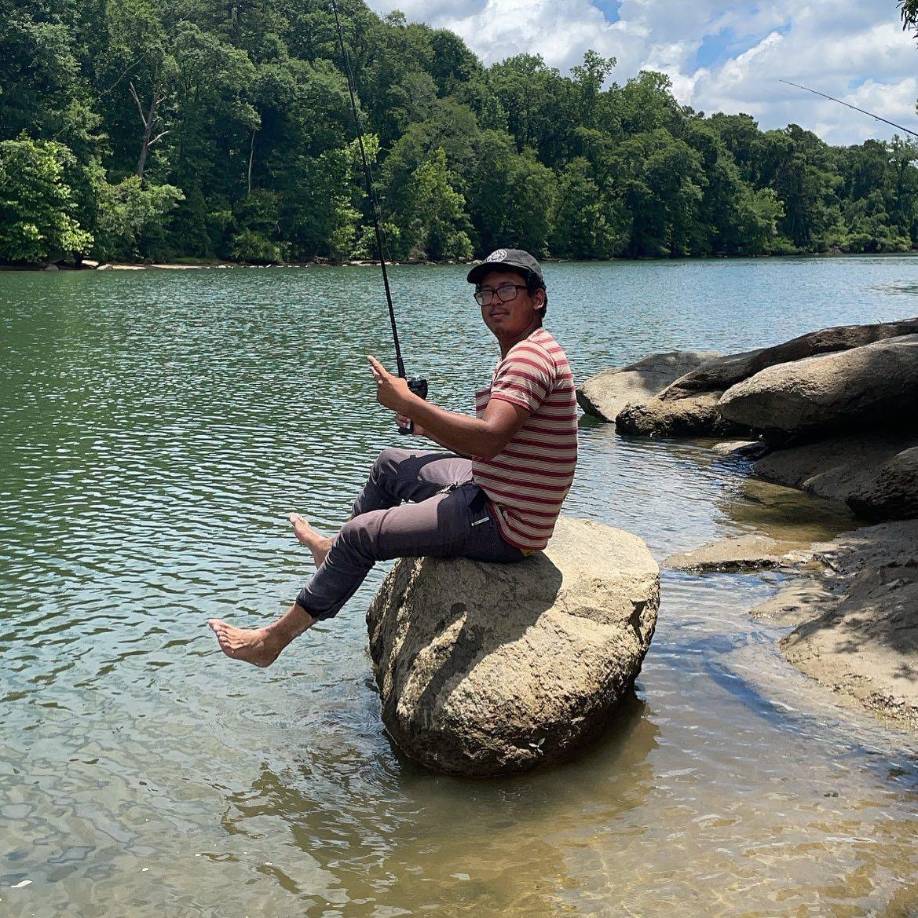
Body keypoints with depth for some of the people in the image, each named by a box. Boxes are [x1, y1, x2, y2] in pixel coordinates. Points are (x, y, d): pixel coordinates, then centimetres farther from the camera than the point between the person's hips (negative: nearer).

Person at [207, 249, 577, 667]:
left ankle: (273, 639, 4)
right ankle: (334, 551, 46)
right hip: (491, 492, 11)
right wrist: (426, 424, 8)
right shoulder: (520, 354, 13)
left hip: (505, 527, -11)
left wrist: (407, 402, -29)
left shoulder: (531, 355, -21)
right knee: (390, 464, 24)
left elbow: (488, 439, -37)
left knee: (360, 534, -9)